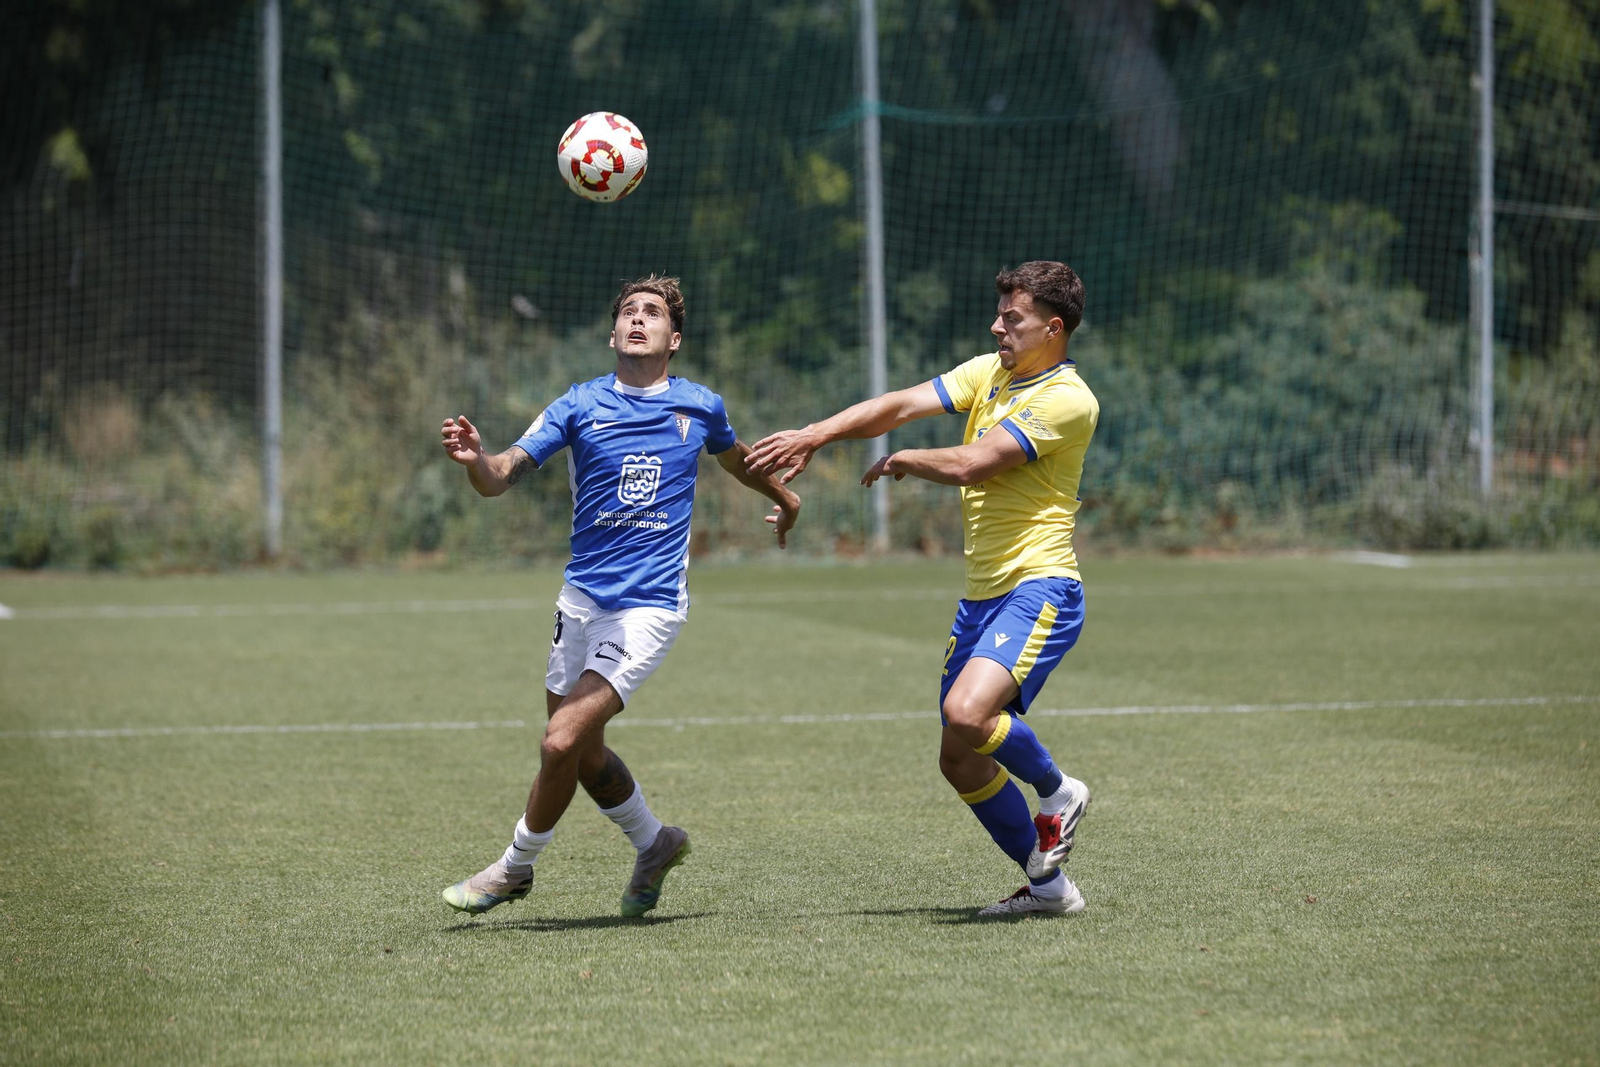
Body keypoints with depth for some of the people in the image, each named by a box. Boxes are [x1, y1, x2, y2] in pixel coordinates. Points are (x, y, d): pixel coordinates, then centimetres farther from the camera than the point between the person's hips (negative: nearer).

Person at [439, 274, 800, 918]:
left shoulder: (701, 407, 3)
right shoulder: (580, 406, 0)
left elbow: (735, 457, 28)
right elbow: (501, 477, -11)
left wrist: (782, 496, 45)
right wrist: (474, 459, -34)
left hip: (649, 606, -3)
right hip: (582, 599, 3)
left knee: (563, 742, -14)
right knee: (585, 754, 13)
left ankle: (515, 868, 5)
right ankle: (653, 845, 38)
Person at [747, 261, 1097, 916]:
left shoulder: (1068, 401, -12)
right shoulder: (987, 372, 13)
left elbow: (970, 465, -18)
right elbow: (902, 405, 4)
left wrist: (903, 461, -1)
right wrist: (816, 435, -8)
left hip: (1038, 590, -8)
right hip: (981, 593, 8)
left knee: (967, 713, -30)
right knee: (962, 764, 5)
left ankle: (1056, 790, -2)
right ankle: (1047, 883, 18)